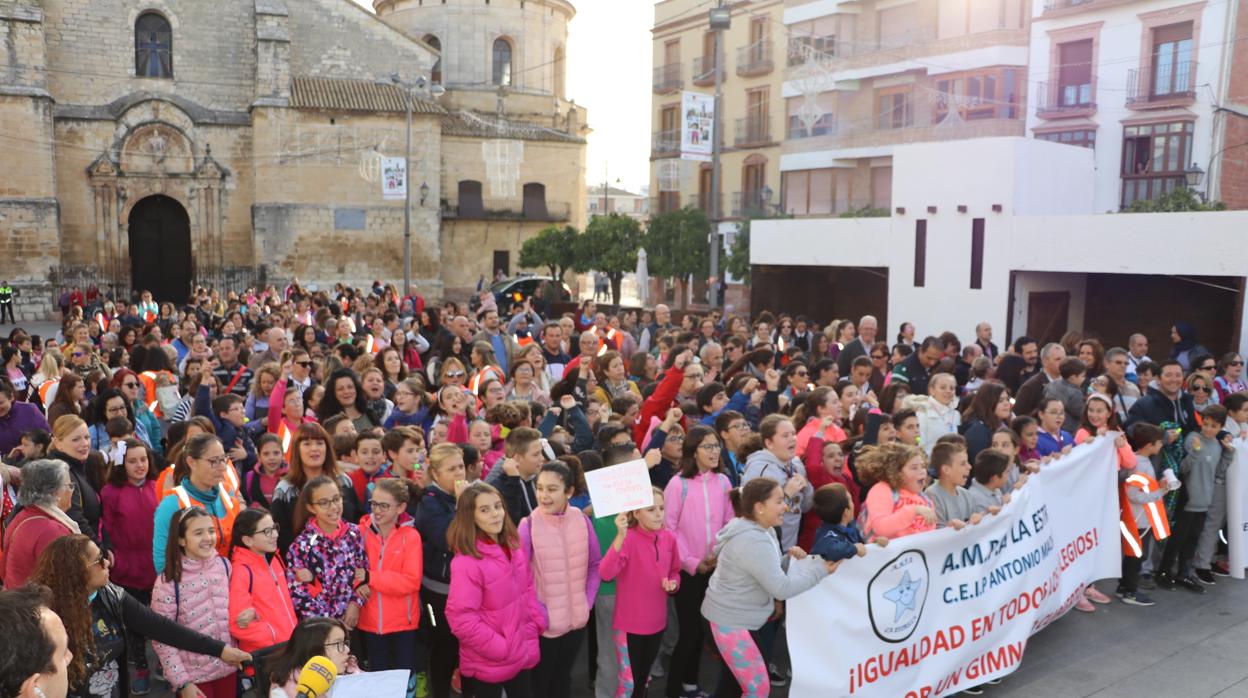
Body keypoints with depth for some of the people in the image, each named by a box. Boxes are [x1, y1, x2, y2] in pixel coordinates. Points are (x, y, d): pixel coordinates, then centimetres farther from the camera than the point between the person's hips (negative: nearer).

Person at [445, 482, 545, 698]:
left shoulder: (513, 545, 0)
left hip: (523, 654, 6)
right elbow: (460, 618, -25)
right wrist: (500, 649, -20)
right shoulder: (467, 562, -23)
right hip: (488, 664, -6)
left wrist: (536, 624, -1)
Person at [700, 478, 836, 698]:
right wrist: (820, 570, -18)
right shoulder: (753, 542, -27)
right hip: (731, 621, -10)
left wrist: (789, 559, -5)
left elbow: (769, 572, 13)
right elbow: (781, 589, -25)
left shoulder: (762, 531, 5)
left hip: (742, 618, 10)